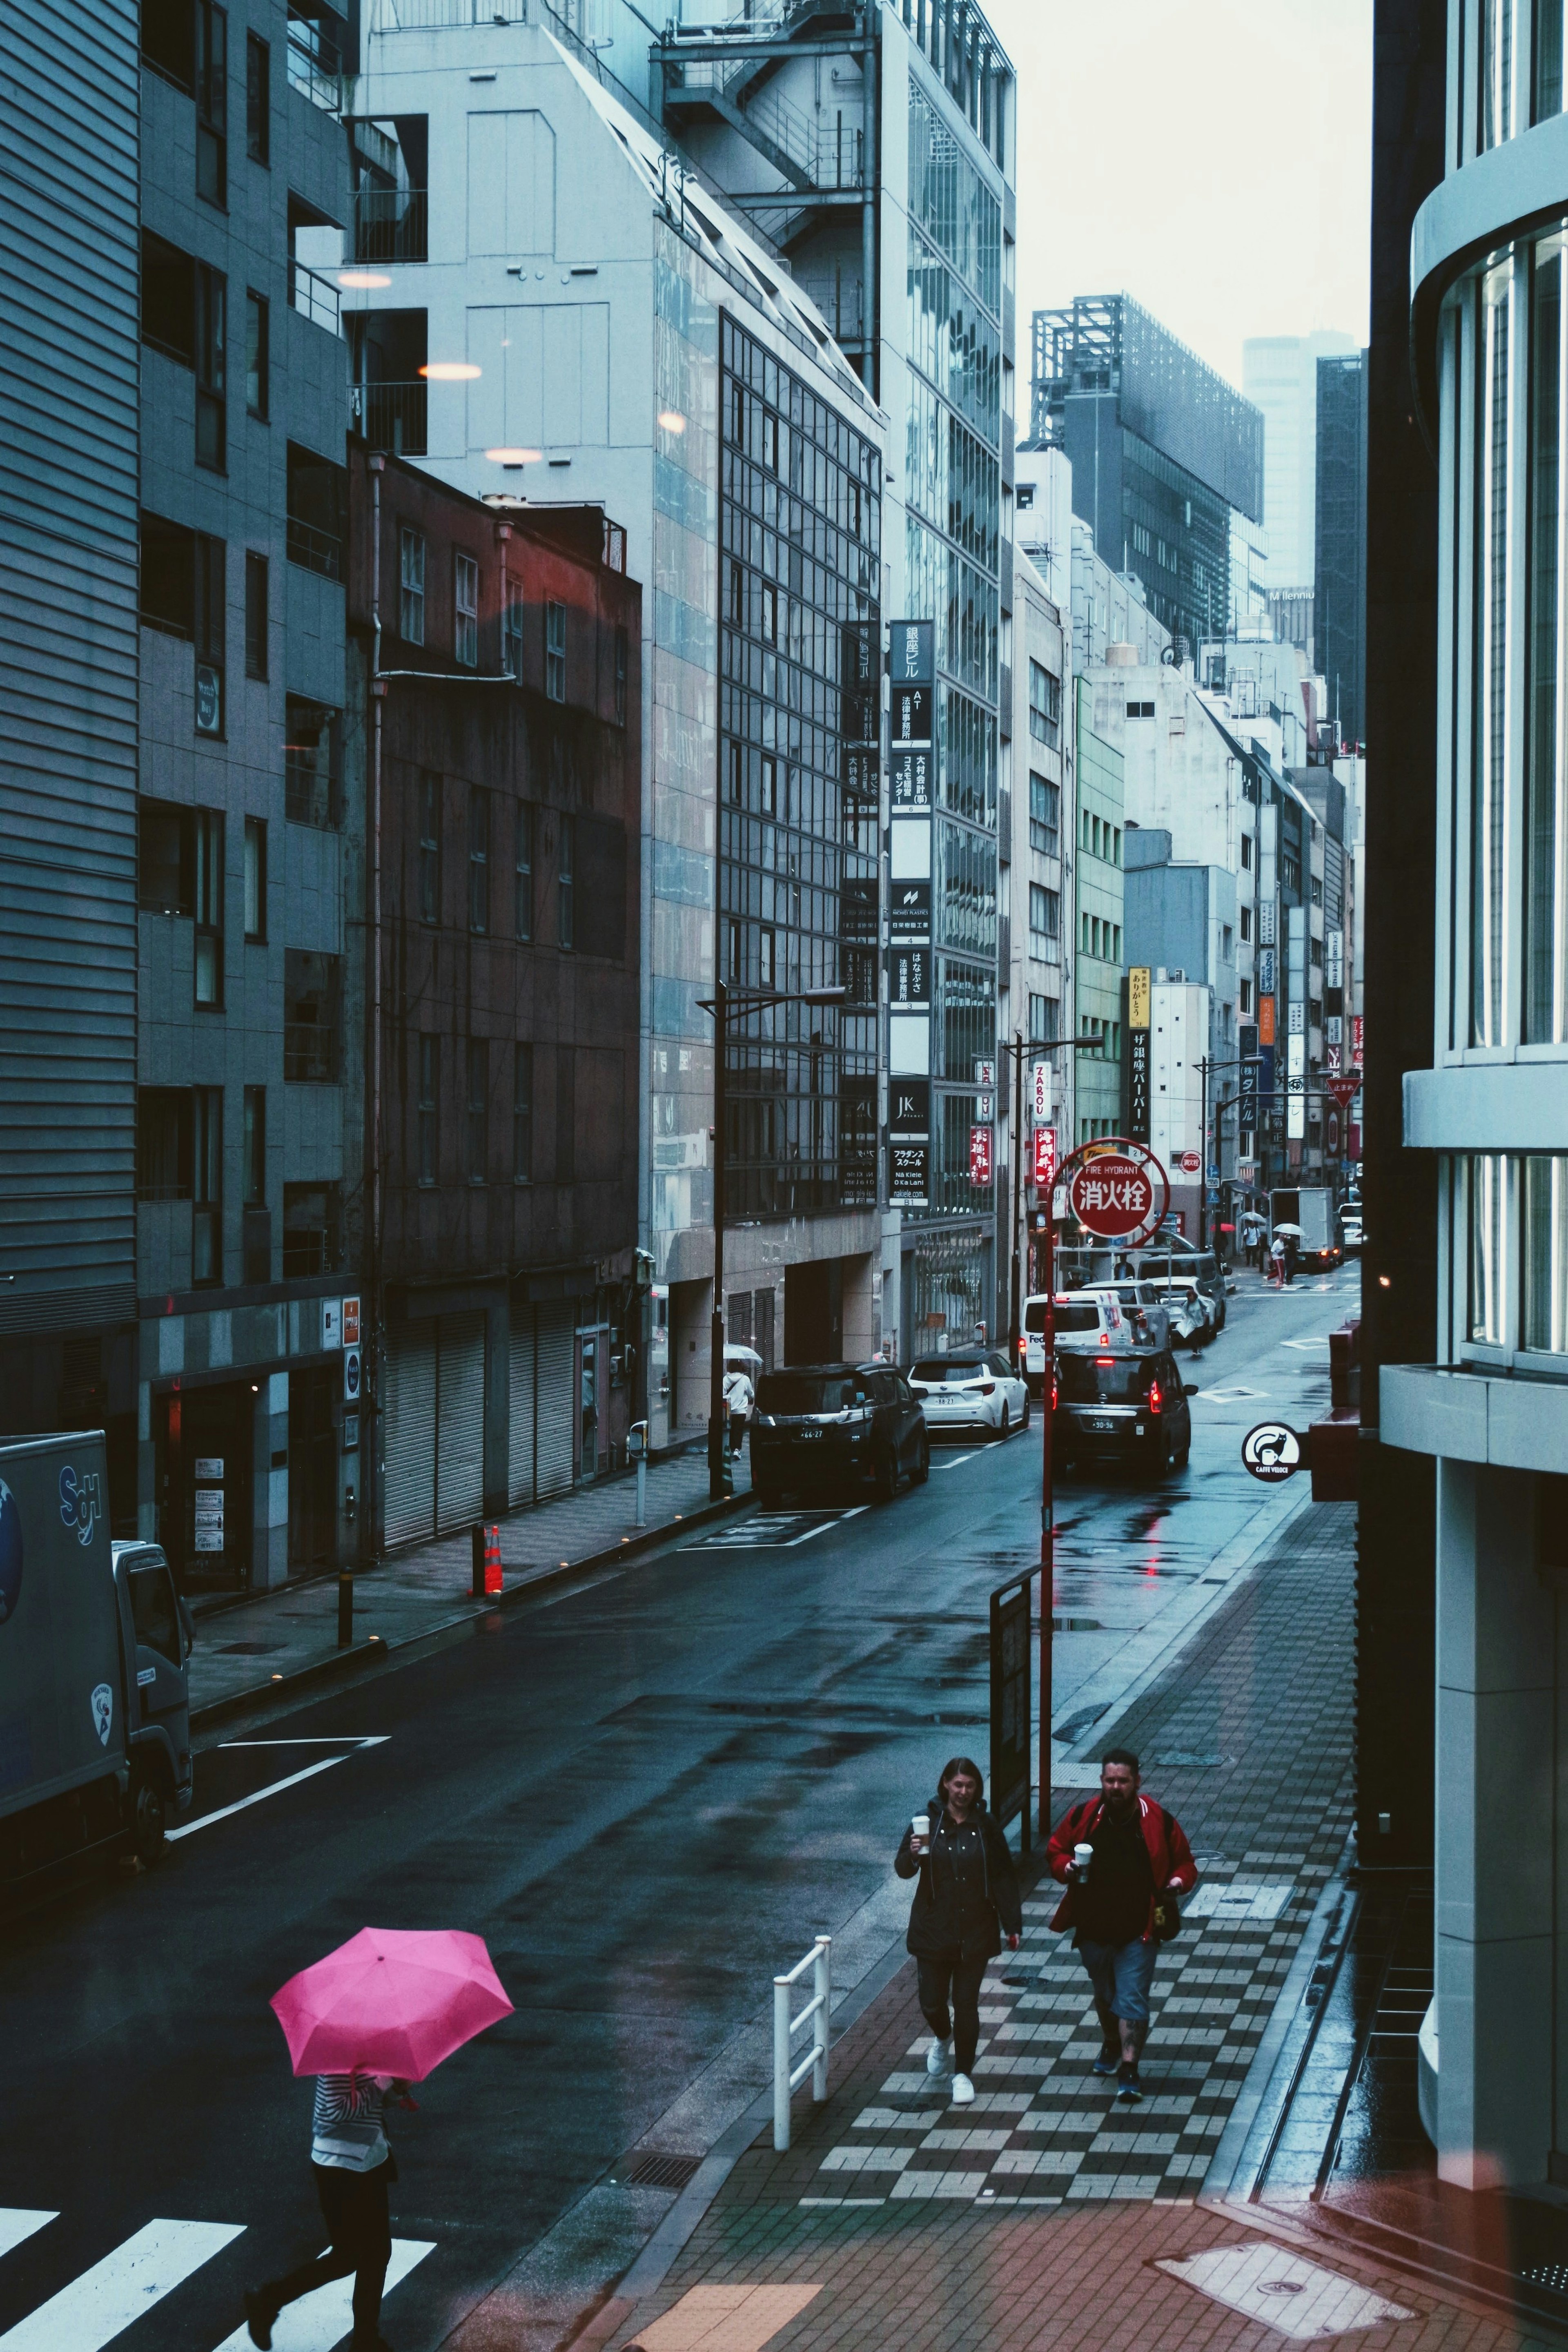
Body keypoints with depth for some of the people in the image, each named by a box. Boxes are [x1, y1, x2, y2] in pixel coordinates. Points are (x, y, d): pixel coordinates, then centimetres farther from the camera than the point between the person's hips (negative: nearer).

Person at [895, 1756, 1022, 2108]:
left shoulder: (985, 1827, -1)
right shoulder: (927, 1822, -4)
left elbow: (1004, 1877, 4)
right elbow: (902, 1869, -6)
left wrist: (1012, 1925, 1)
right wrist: (912, 1855, -29)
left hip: (976, 1932, 0)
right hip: (933, 1931, 0)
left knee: (966, 2004, 2)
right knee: (932, 2003, 3)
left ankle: (963, 2074, 15)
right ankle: (942, 2039, 37)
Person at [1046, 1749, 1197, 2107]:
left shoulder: (1159, 1822, -8)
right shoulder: (1083, 1817, -4)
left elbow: (1185, 1863, 4)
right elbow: (1056, 1851, 9)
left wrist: (1178, 1882, -18)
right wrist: (1067, 1868, -13)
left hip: (1138, 1932, -3)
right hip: (1093, 1929, 3)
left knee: (1132, 2000, -9)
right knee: (1104, 1994, 22)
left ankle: (1128, 2072, -6)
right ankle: (1111, 2045, 48)